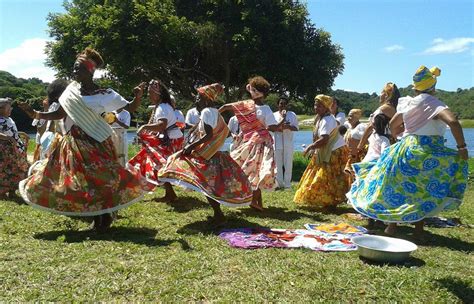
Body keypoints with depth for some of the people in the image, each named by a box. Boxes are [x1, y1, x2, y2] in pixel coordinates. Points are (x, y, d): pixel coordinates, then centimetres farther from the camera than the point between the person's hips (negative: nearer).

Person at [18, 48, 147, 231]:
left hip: (96, 143, -5)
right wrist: (35, 114, 3)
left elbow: (130, 108, -7)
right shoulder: (71, 89, 6)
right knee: (78, 179, 9)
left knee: (100, 178, -5)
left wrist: (138, 96, -26)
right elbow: (60, 114, 11)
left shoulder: (104, 94, -8)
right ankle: (96, 218, 25)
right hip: (74, 142, 5)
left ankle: (105, 217, 16)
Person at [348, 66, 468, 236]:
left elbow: (393, 124, 19)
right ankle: (418, 227, 9)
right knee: (424, 191, 8)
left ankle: (392, 225, 18)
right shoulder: (433, 104, -10)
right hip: (427, 153, -5)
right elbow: (453, 121, -25)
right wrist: (462, 146, -18)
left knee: (398, 187, 11)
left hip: (406, 149, 5)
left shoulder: (407, 103, 8)